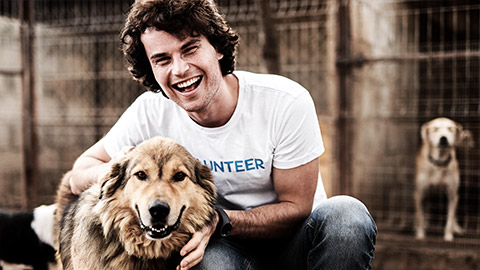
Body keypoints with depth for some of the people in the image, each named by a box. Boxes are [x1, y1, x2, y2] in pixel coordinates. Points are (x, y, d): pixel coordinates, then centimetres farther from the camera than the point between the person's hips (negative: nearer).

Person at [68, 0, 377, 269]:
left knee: (346, 214, -32)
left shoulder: (287, 102, -20)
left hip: (298, 241, 1)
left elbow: (296, 208, -14)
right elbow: (80, 175, 0)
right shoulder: (151, 112, -11)